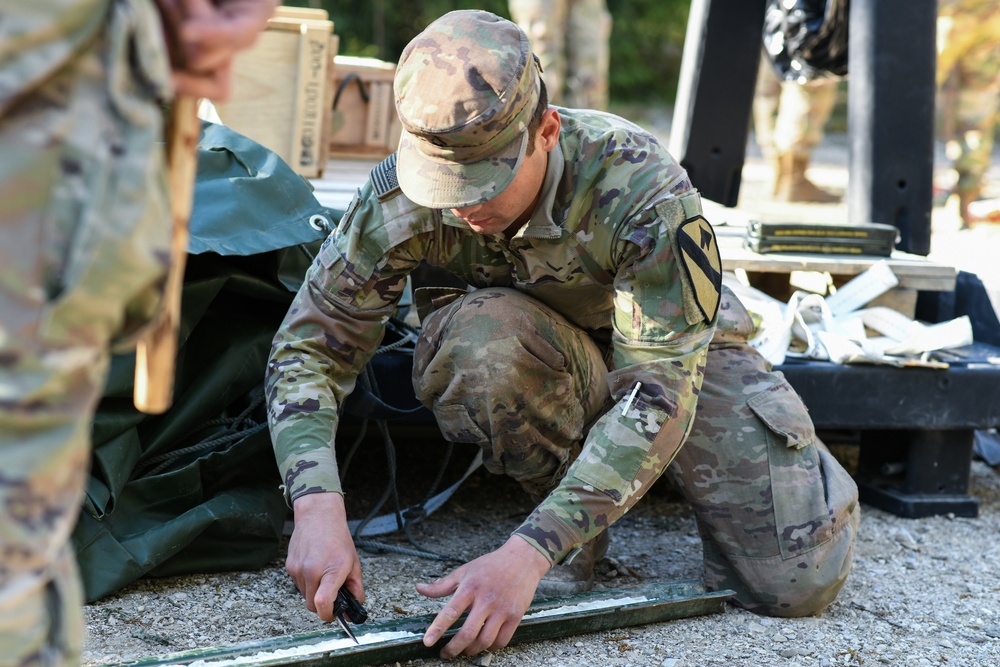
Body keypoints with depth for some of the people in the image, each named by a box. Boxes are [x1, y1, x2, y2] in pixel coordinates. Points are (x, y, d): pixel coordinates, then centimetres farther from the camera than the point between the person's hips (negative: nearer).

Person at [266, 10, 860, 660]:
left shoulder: (640, 187, -36)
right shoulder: (403, 195, -27)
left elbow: (658, 392, -38)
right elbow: (309, 348, -19)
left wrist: (527, 553, -45)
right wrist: (317, 503, -37)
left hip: (679, 349, -2)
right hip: (544, 360, 2)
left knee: (798, 581, -17)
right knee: (480, 335, -36)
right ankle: (579, 539, -10)